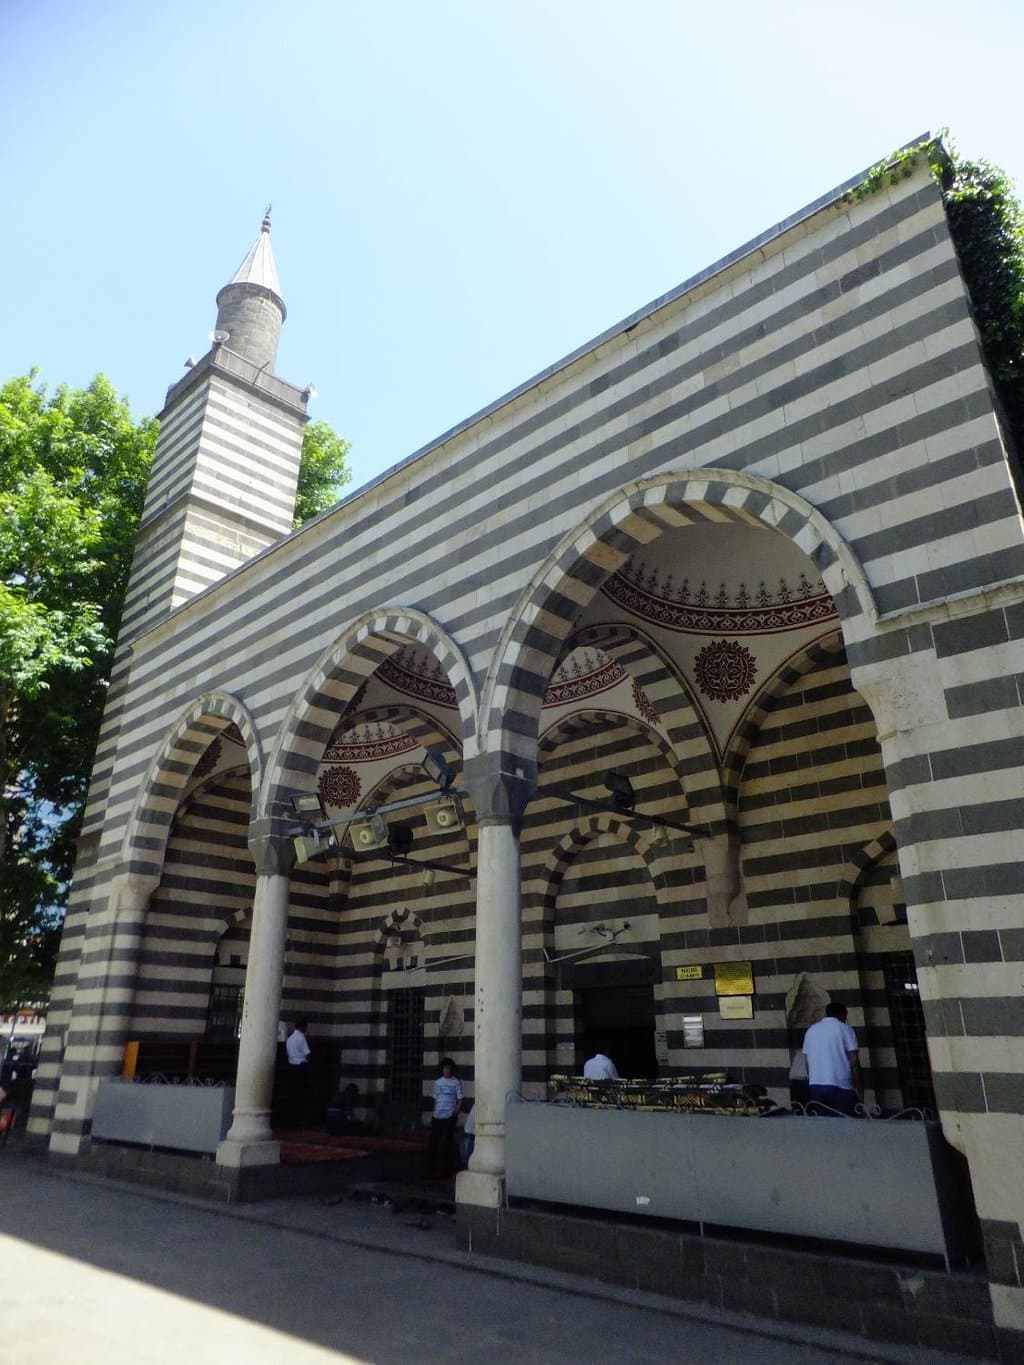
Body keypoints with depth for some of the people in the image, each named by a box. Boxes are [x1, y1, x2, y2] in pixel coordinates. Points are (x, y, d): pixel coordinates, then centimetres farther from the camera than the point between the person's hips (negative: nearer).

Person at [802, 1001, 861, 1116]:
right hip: (841, 1085, -4)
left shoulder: (811, 1030, 15)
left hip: (815, 1086, 4)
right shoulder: (845, 1029, 1)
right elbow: (854, 1060, -4)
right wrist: (857, 1086, 3)